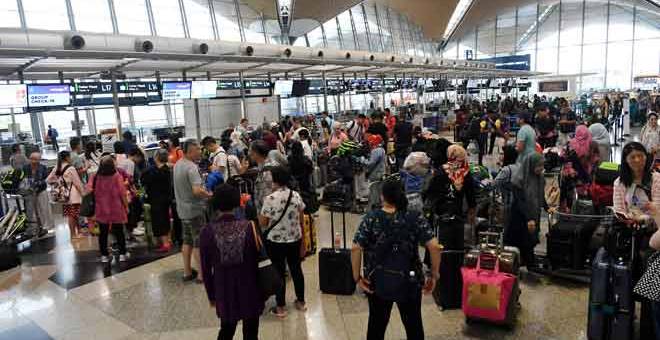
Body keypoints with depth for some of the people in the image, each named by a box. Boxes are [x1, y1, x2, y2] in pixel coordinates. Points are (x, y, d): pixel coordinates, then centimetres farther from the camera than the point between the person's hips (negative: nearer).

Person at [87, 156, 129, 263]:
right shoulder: (117, 176, -14)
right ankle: (122, 254, 16)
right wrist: (126, 206, -2)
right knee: (119, 232, 10)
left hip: (101, 210, 2)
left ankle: (104, 255, 17)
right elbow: (122, 193, -13)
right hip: (116, 210, -2)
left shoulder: (95, 177, -6)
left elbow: (90, 190, -5)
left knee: (103, 233, 11)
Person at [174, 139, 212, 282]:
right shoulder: (191, 167, -22)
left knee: (187, 240, 17)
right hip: (194, 209, -9)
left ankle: (187, 272, 25)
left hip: (182, 209, 9)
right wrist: (209, 195, -16)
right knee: (199, 242, 1)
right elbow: (197, 190, -32)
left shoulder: (177, 165, 7)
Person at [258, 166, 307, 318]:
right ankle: (301, 302, 32)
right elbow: (301, 221, 1)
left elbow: (262, 223, -11)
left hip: (276, 242, -4)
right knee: (296, 269, 17)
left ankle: (280, 307, 20)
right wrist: (302, 243, 10)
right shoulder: (296, 196, -4)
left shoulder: (270, 199, -17)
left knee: (279, 272, 9)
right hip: (294, 240, 4)